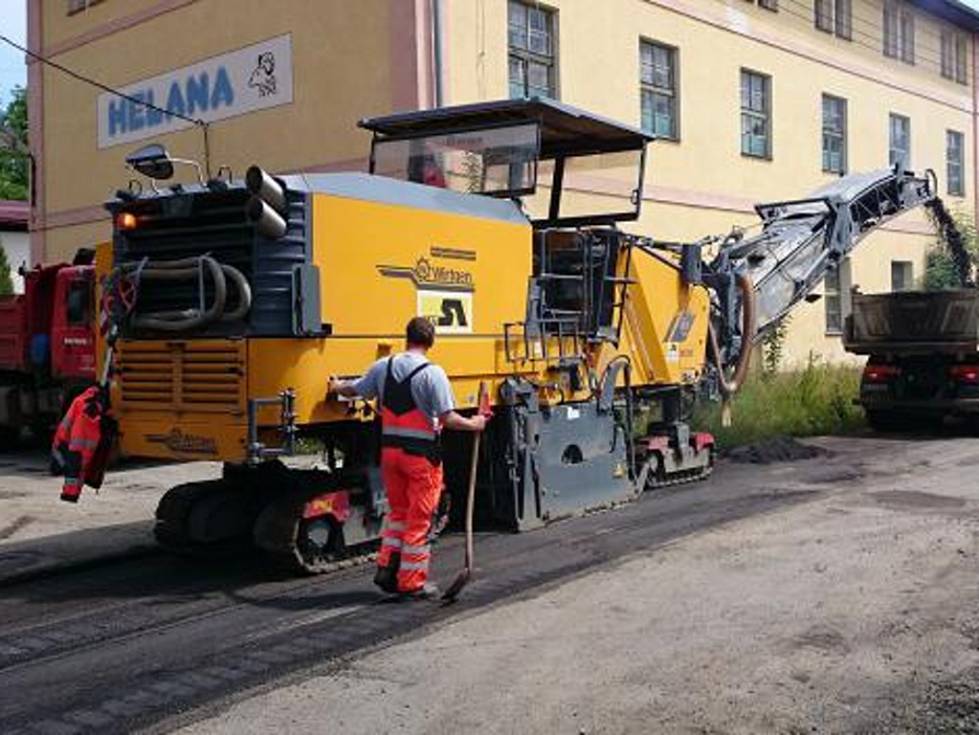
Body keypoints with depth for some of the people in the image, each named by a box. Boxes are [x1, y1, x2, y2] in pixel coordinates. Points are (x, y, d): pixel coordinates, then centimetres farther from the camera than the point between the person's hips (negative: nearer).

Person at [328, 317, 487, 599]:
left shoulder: (383, 367, 3)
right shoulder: (432, 373, -14)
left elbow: (355, 389, 19)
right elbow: (448, 419, -17)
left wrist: (337, 387, 40)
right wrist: (473, 424, 1)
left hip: (390, 449, 5)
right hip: (421, 453, -5)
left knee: (398, 512, 22)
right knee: (419, 519, 5)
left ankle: (386, 568, 19)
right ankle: (412, 583, 12)